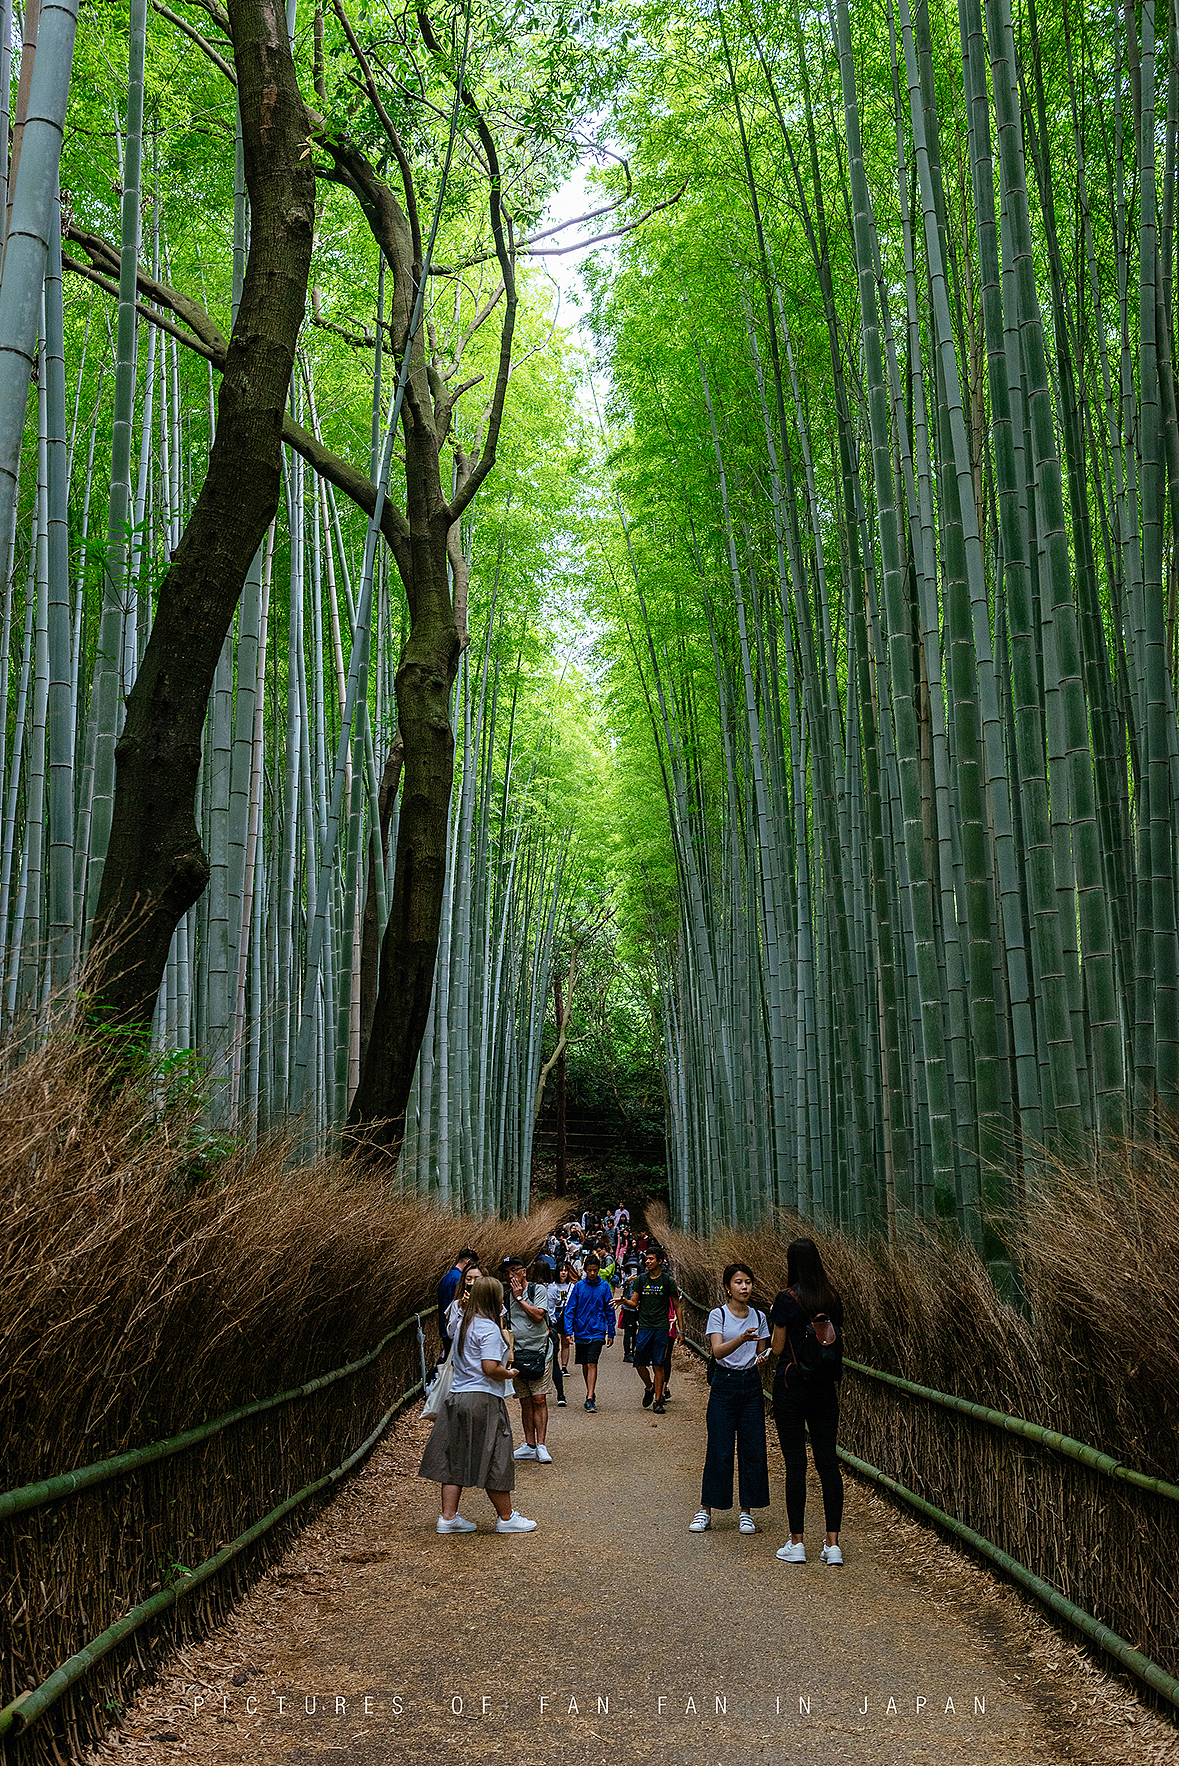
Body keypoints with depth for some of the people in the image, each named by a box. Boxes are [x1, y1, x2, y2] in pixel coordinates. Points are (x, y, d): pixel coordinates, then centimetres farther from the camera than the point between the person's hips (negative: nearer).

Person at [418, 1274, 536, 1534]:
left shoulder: (463, 1324, 12)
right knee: (494, 1461, 2)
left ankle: (448, 1517, 12)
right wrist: (509, 1374, -4)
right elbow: (490, 1368, -23)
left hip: (457, 1396, 8)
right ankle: (506, 1517, 12)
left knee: (455, 1458, 11)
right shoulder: (488, 1328, -15)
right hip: (483, 1400, -8)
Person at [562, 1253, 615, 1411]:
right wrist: (569, 1331, -8)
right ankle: (590, 1393, 30)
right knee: (585, 1364, 13)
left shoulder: (604, 1286, 0)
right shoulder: (578, 1286, 0)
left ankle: (589, 1399, -13)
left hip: (597, 1331, -2)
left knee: (592, 1364, -12)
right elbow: (569, 1309, 0)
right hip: (581, 1331, 2)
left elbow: (610, 1310, 6)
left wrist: (611, 1333, 6)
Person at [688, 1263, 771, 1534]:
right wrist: (742, 1338, -36)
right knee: (720, 1450, -2)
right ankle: (705, 1510, 10)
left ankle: (747, 1512, 14)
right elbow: (718, 1350, -19)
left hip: (751, 1385, 4)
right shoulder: (718, 1315, -5)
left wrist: (762, 1359, -10)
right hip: (724, 1384, -3)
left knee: (753, 1449, 2)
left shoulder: (759, 1317, 7)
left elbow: (761, 1353, 14)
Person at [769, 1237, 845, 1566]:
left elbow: (777, 1347, -7)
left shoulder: (788, 1299, -12)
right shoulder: (833, 1299, 3)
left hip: (792, 1385, -4)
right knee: (828, 1462, 6)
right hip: (825, 1387, 4)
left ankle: (796, 1543, 7)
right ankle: (833, 1544, 6)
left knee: (795, 1463, 2)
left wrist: (774, 1320, 7)